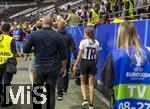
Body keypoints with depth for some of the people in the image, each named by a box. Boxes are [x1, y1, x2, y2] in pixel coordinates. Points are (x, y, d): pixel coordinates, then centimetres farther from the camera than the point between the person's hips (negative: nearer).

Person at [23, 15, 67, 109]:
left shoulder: (34, 34, -5)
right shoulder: (58, 36, -2)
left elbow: (25, 50, 1)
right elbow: (63, 55, 1)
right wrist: (64, 68, 11)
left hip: (40, 66, -1)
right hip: (54, 67, 1)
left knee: (36, 91, 13)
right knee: (51, 92, 7)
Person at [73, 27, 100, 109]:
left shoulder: (83, 42, -6)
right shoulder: (96, 43, 3)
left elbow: (80, 54, -8)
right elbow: (96, 56, 4)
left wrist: (75, 65, -3)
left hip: (84, 62, -2)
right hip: (92, 63, 3)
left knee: (83, 83, 15)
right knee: (91, 84, 8)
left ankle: (85, 100, -3)